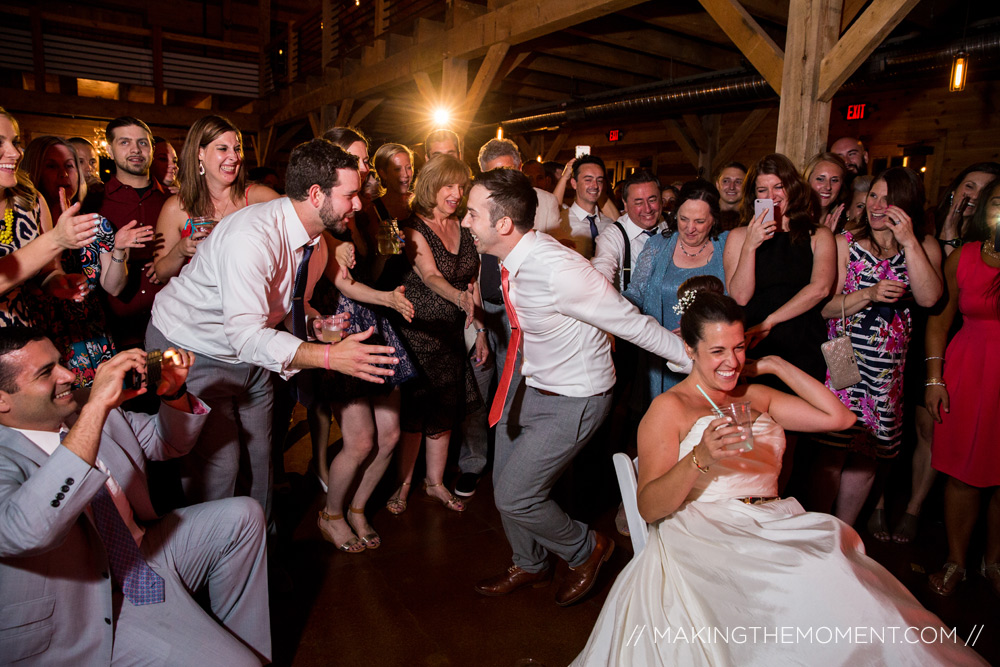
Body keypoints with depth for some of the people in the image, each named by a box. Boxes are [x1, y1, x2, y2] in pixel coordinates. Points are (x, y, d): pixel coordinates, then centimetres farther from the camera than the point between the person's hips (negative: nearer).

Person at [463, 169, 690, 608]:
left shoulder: (559, 272, -33)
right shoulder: (513, 261, -8)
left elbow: (632, 323, -22)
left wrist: (691, 356, -12)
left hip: (573, 401, -8)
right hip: (531, 385, 8)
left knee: (514, 496, -5)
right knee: (504, 483, 17)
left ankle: (587, 549, 25)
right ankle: (530, 566, 45)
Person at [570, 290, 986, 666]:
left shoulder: (756, 396, 22)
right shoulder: (669, 408, 3)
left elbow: (839, 417, 15)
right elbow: (649, 508, -6)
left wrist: (775, 365, 15)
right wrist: (700, 458, -25)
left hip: (776, 525, 5)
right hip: (705, 537, -5)